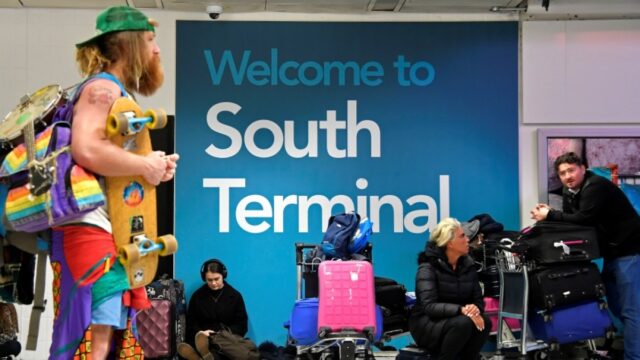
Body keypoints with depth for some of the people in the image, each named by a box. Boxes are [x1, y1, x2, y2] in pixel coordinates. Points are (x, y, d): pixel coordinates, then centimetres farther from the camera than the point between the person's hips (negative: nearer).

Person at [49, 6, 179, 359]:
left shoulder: (118, 93, 22)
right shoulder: (104, 87, -9)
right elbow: (86, 148, -28)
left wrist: (155, 168, 11)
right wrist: (146, 164, -16)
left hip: (112, 231, 11)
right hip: (90, 227, -11)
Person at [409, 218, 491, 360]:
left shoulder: (468, 264, 3)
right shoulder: (428, 267, -16)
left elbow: (478, 299, 2)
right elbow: (429, 306, -25)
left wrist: (475, 310, -23)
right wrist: (461, 310, -38)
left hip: (455, 320, 6)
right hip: (427, 324, -6)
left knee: (484, 322, -23)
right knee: (463, 323, -34)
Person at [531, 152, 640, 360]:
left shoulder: (595, 186, -19)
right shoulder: (569, 191, 10)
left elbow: (584, 219, -28)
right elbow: (570, 218, 9)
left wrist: (550, 215, -20)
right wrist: (549, 213, -8)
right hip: (612, 251, 10)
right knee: (615, 305, 16)